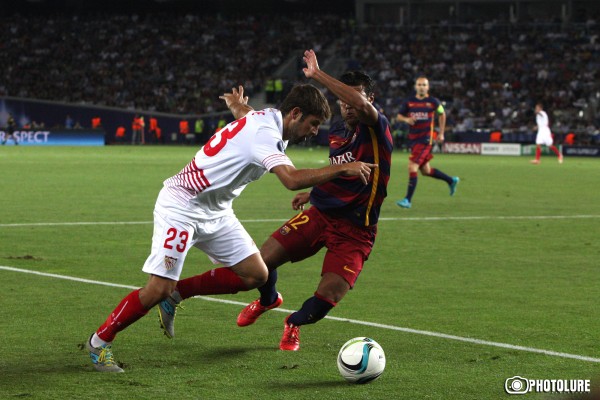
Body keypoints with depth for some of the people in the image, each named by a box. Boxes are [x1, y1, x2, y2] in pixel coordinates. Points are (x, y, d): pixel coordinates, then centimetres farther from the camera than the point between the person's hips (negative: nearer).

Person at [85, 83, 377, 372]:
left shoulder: (267, 118, 4)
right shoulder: (265, 133, -25)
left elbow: (245, 112, 30)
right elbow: (292, 179, -39)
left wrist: (238, 106, 52)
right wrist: (343, 169, -33)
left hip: (215, 212, 10)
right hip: (180, 207, -10)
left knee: (255, 275, 0)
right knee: (158, 289, -16)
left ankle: (175, 293, 13)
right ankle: (100, 341, 3)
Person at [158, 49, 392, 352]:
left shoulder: (377, 129, -12)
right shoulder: (336, 131, 9)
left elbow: (362, 105, -37)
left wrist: (318, 75, -32)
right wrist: (314, 192, 19)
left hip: (355, 232, -6)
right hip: (320, 214, 6)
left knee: (325, 300, -18)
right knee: (262, 261, -7)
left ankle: (294, 323, 20)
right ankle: (268, 299, 31)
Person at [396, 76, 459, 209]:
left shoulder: (433, 102, -3)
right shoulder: (409, 102, 4)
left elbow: (442, 114, 14)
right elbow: (399, 116, 12)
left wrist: (441, 133, 14)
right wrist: (406, 119, -11)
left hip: (426, 139, -5)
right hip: (413, 139, 5)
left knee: (412, 167, -16)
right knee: (425, 171, 15)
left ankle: (408, 200, -11)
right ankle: (451, 180, 38)